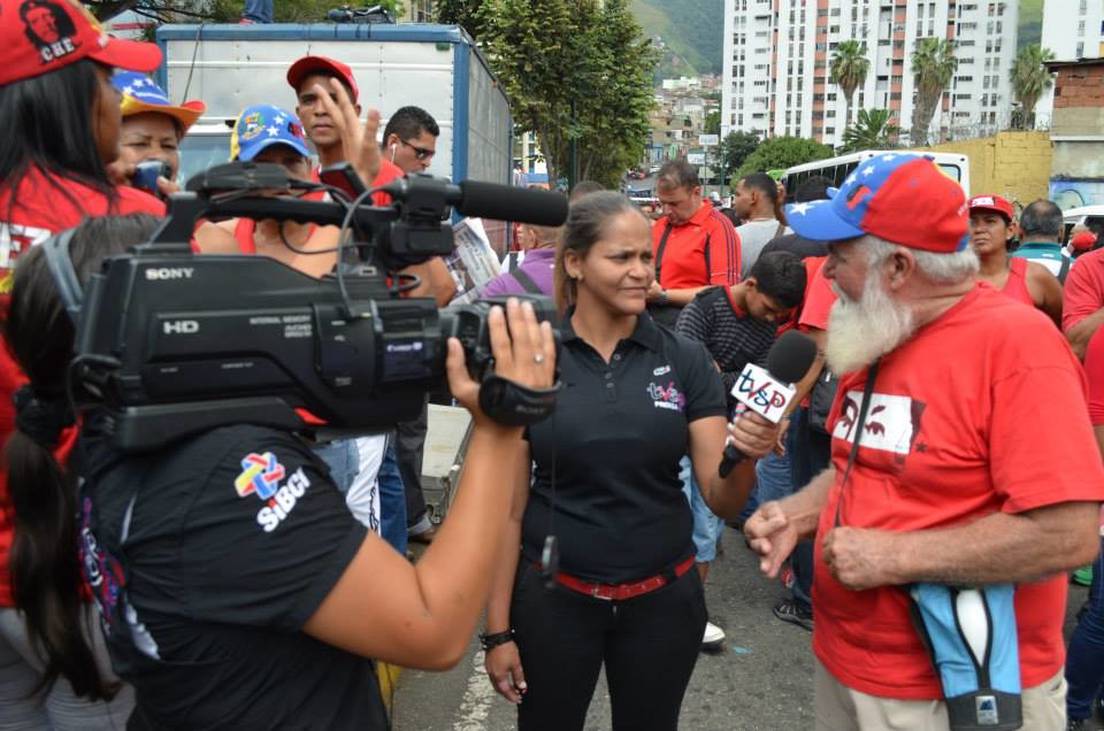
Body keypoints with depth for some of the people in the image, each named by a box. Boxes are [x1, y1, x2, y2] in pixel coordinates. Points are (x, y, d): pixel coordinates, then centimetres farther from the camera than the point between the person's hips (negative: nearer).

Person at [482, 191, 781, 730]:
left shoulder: (686, 360, -5)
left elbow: (722, 500, -5)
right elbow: (510, 505, -4)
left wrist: (744, 456, -27)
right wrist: (498, 628, -3)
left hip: (663, 598, 2)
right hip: (552, 598, -1)